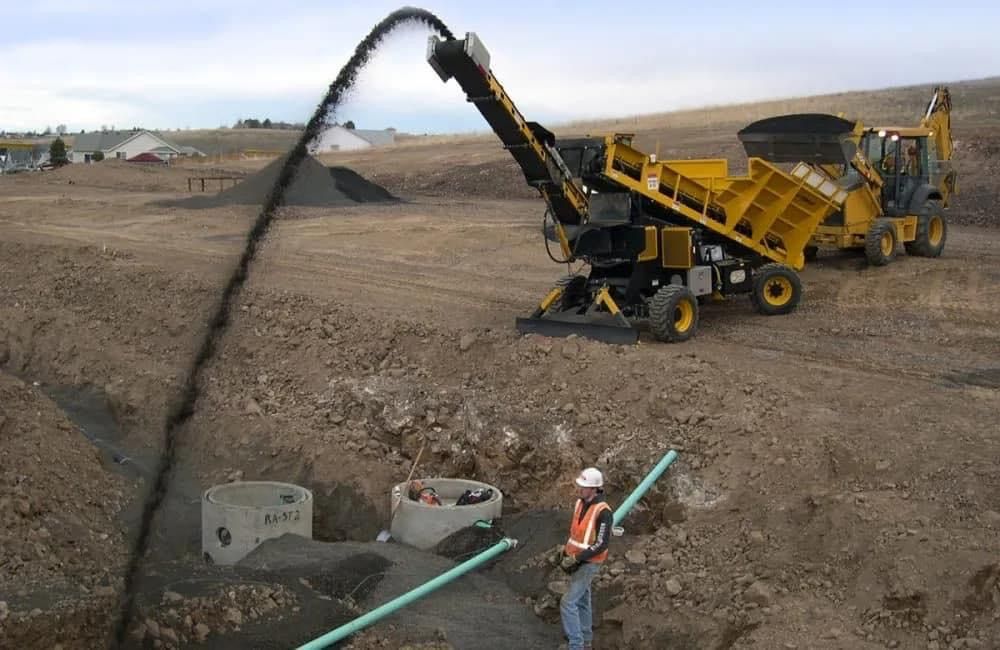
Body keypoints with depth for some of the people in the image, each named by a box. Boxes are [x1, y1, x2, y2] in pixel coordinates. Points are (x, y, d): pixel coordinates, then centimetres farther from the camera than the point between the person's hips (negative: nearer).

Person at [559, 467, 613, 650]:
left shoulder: (603, 512, -24)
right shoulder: (580, 503, 2)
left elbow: (601, 545, -25)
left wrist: (575, 559, -23)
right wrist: (565, 553, 7)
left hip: (589, 564, -8)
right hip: (577, 561, 8)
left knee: (568, 603, -12)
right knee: (582, 601, 18)